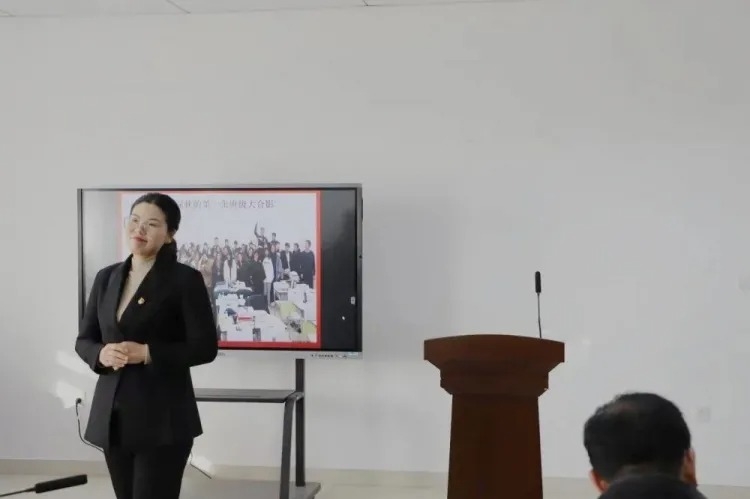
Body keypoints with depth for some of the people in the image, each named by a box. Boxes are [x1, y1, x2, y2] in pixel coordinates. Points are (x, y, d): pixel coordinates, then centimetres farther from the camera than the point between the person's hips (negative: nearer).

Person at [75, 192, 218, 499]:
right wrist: (101, 354, -10)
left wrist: (147, 353, -20)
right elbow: (83, 340, 13)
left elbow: (205, 347, -10)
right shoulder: (107, 277, 9)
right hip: (112, 416, 6)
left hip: (162, 418, -5)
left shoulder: (185, 279, -7)